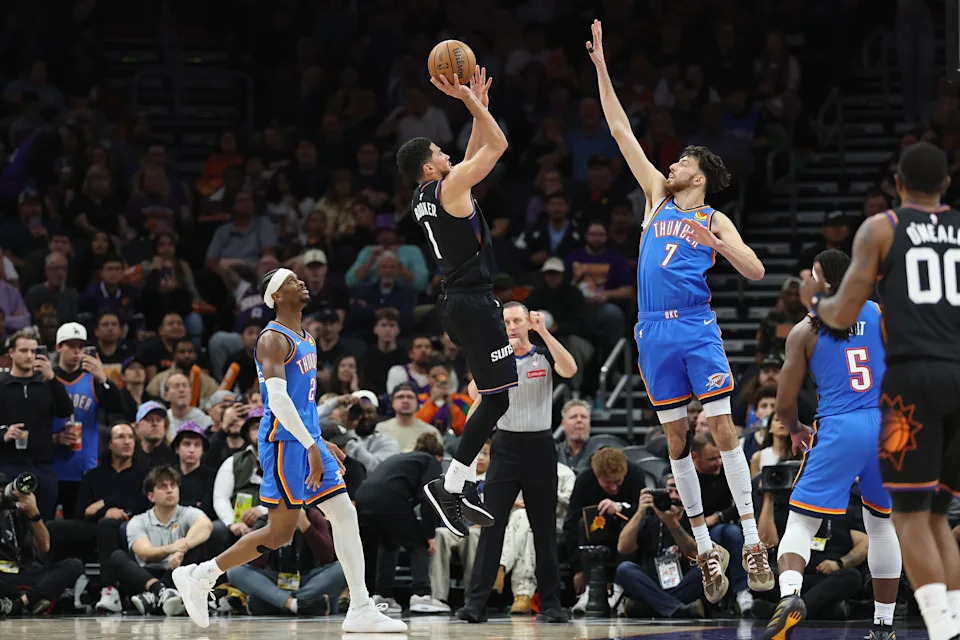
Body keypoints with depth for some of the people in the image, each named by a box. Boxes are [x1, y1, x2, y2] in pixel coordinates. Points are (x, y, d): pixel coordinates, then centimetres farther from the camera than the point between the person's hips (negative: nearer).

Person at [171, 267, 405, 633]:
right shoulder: (274, 339, -13)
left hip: (308, 440, 9)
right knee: (280, 533, -9)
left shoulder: (306, 339, 17)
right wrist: (311, 447, -27)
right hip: (284, 441, -9)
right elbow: (278, 399, -23)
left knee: (345, 516, 3)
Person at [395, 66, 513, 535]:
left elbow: (478, 153, 26)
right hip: (472, 301, -10)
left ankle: (464, 487, 14)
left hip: (459, 299, 10)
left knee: (495, 396, 15)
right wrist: (470, 102, -8)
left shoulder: (423, 197, 14)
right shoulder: (449, 188, -13)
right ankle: (449, 487, -12)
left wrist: (477, 104, 22)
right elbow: (497, 145, -12)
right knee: (499, 396, -9)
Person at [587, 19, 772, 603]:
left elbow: (755, 271, -6)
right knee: (676, 437, 3)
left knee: (723, 427, -10)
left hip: (698, 328, -4)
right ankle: (706, 549, 7)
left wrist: (714, 242, -21)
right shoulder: (658, 198, 15)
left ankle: (753, 542, -11)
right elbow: (622, 131, 15)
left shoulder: (714, 220, 6)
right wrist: (601, 68, 12)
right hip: (654, 331, 4)